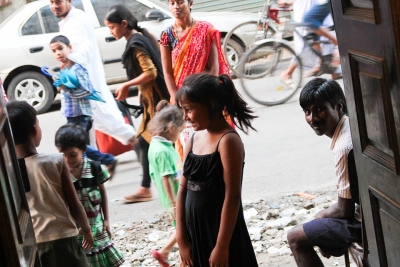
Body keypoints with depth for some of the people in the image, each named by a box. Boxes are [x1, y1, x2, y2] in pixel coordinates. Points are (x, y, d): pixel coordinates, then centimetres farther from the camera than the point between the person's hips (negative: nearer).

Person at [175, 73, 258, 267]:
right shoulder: (194, 139, 6)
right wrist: (181, 238, 5)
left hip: (221, 231, -7)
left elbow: (232, 197, -17)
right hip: (195, 231, 7)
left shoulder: (228, 141, -15)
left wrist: (222, 246, -18)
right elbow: (183, 189, 8)